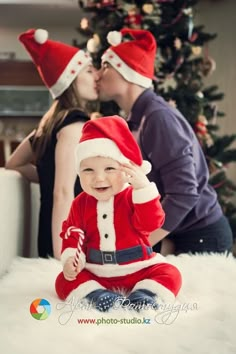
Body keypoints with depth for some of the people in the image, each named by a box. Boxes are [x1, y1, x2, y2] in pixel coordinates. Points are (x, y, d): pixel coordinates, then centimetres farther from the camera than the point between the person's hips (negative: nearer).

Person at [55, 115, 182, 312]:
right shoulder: (81, 204, 1)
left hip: (138, 269, -2)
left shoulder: (133, 197, -8)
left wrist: (143, 187, -33)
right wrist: (70, 258, -16)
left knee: (170, 274, -21)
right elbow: (73, 235, 5)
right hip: (96, 273, 2)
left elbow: (151, 223, -24)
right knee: (64, 281, -17)